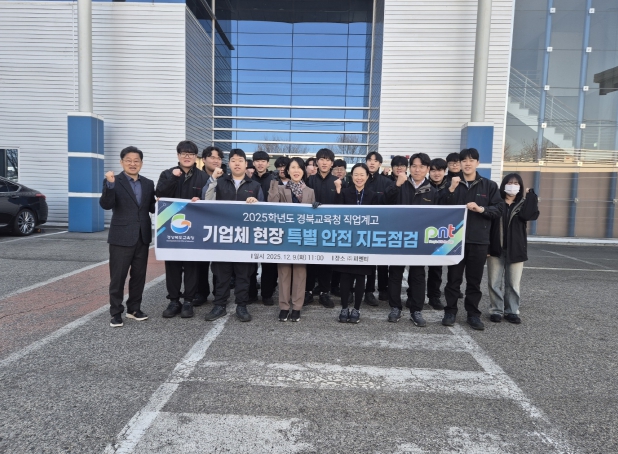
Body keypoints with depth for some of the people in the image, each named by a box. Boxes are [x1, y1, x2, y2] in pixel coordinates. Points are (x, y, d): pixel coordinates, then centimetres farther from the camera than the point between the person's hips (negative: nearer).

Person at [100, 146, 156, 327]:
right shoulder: (113, 182, -5)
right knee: (118, 277, 4)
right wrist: (109, 184, -31)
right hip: (121, 237, -4)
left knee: (139, 275, 13)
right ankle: (116, 312, 16)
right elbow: (106, 205, -17)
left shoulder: (148, 183, 9)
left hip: (142, 237, 5)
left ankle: (134, 308, 27)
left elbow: (152, 208, 10)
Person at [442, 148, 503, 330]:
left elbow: (498, 210, 2)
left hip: (479, 240, 0)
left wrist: (481, 209, -15)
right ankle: (450, 311, 16)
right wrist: (451, 190, -14)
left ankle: (473, 314, 19)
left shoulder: (489, 185, 7)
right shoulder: (453, 184, 8)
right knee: (453, 278, 6)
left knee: (474, 280, 8)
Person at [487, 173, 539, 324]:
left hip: (516, 250, 1)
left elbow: (530, 215, -16)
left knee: (513, 283, 7)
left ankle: (512, 311, 18)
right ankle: (496, 310, 13)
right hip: (496, 249, -1)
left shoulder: (523, 204, 8)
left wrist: (530, 195, -8)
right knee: (494, 283, 2)